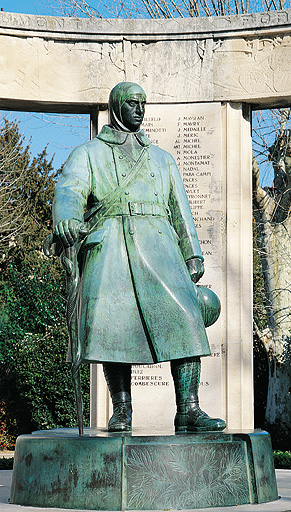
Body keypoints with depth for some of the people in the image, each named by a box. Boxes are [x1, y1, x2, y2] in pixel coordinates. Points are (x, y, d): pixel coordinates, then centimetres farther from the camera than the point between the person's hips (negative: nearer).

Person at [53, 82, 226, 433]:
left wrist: (193, 255, 14)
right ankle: (121, 411, -8)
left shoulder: (161, 159, 29)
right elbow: (70, 190, -3)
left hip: (157, 244, 3)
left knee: (184, 317, -16)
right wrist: (66, 218, -27)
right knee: (111, 324, -19)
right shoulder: (88, 154, 17)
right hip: (108, 244, -2)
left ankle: (188, 410, -15)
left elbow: (180, 209, 25)